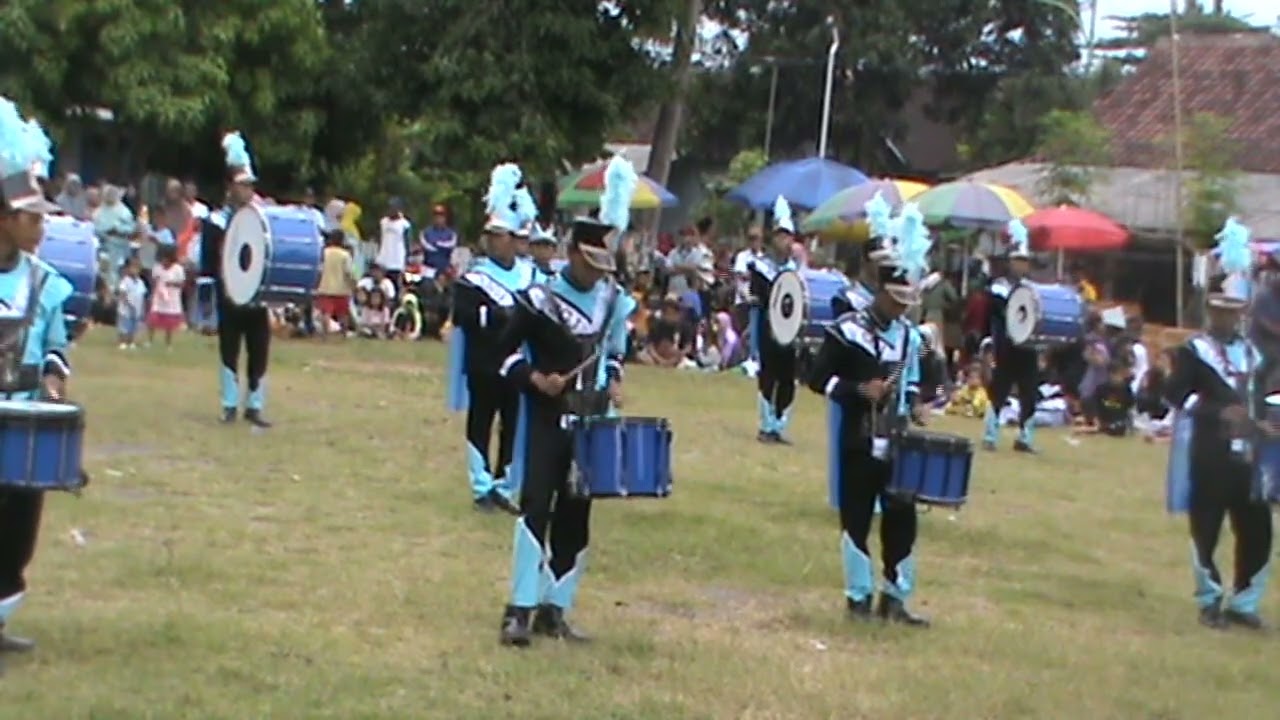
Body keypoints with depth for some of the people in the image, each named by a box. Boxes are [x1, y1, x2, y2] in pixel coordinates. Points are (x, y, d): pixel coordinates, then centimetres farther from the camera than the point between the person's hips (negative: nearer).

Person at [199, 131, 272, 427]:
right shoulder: (215, 222, -3)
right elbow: (207, 264, -6)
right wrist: (223, 279, -19)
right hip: (229, 300, -3)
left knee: (259, 353, 3)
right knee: (229, 352, 3)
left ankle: (255, 406, 11)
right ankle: (230, 406, 12)